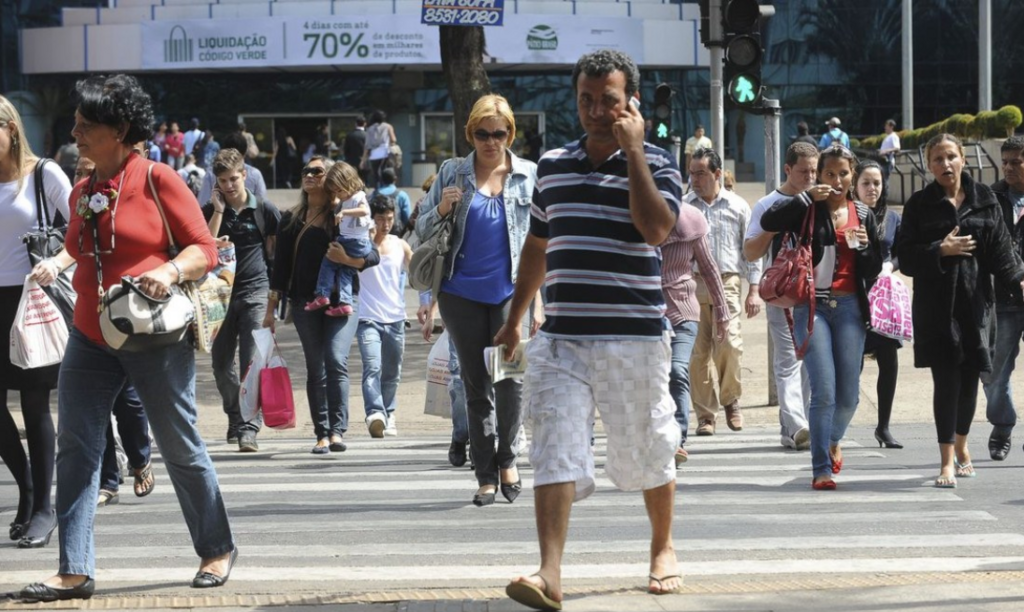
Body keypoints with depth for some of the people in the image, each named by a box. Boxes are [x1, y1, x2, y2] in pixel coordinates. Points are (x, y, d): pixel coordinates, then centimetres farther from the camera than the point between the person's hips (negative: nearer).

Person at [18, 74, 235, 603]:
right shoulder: (82, 192, 10)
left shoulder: (156, 179, -8)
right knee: (75, 448, -5)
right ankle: (75, 570, -4)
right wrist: (55, 265, 5)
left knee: (181, 449, 5)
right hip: (90, 338, 6)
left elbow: (204, 248, -8)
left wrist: (170, 271, -25)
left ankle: (218, 549, 24)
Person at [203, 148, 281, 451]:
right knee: (221, 364, 8)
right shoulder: (210, 210, 7)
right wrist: (218, 211, -9)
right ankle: (236, 419, 26)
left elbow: (277, 250, 9)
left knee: (252, 363, -11)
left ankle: (249, 427, -12)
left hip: (255, 292, -3)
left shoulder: (265, 210, 2)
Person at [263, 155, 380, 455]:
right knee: (315, 368, 3)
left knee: (336, 360, -17)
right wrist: (271, 308, 8)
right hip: (304, 303, 3)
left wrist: (349, 259, -20)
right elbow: (281, 265, 11)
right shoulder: (292, 220, 11)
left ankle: (337, 430, -19)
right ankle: (322, 434, 5)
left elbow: (374, 255, 0)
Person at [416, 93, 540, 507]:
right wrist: (442, 211, -10)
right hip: (461, 293, 2)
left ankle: (507, 459, 4)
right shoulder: (452, 173, 8)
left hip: (511, 291, -1)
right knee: (476, 387, 5)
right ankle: (486, 476, 12)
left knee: (510, 375, -16)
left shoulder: (529, 176, 6)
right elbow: (422, 229, 12)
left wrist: (539, 295, 0)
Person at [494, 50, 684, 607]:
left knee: (647, 453, 10)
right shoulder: (552, 165, 11)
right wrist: (513, 320, 25)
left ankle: (663, 550, 33)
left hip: (634, 337, -2)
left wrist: (632, 149, -16)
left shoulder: (655, 165, 0)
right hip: (561, 339, 3)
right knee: (555, 453, -11)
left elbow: (656, 228, -20)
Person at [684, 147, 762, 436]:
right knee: (698, 352, -2)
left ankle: (730, 399, 10)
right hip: (692, 283, 1)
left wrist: (754, 290, 4)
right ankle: (705, 415, 5)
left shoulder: (737, 206, 8)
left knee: (729, 344, -15)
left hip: (727, 282, -1)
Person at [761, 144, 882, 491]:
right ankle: (821, 469, -5)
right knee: (823, 390, -11)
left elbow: (874, 268, 16)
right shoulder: (808, 210, 2)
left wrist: (865, 247, -4)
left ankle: (833, 440, 36)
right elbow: (768, 222, -16)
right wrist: (808, 197, -17)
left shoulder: (863, 215, 12)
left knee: (849, 394, 5)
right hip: (812, 306, -3)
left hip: (849, 306, 3)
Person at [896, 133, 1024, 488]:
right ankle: (947, 461, -4)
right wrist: (940, 251, -13)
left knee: (970, 378, 9)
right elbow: (905, 256, -2)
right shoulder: (920, 205, 3)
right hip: (937, 305, -2)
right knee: (946, 379, -8)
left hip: (975, 301, 2)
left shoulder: (984, 200, 7)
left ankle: (961, 445, 31)